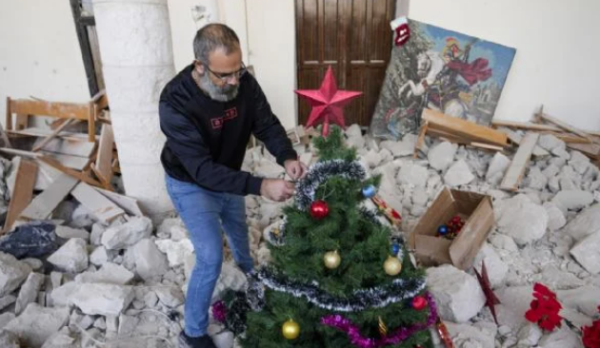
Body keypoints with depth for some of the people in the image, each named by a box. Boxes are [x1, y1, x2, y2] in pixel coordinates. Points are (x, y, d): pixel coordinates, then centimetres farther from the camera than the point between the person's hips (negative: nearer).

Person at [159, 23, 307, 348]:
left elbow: (267, 124, -12)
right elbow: (202, 169, -39)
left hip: (228, 178, 6)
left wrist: (287, 157, -33)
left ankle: (252, 278, 61)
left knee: (239, 233, 28)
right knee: (211, 259, -9)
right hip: (191, 185, -5)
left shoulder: (244, 83, -21)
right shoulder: (176, 102, -36)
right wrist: (260, 186, -47)